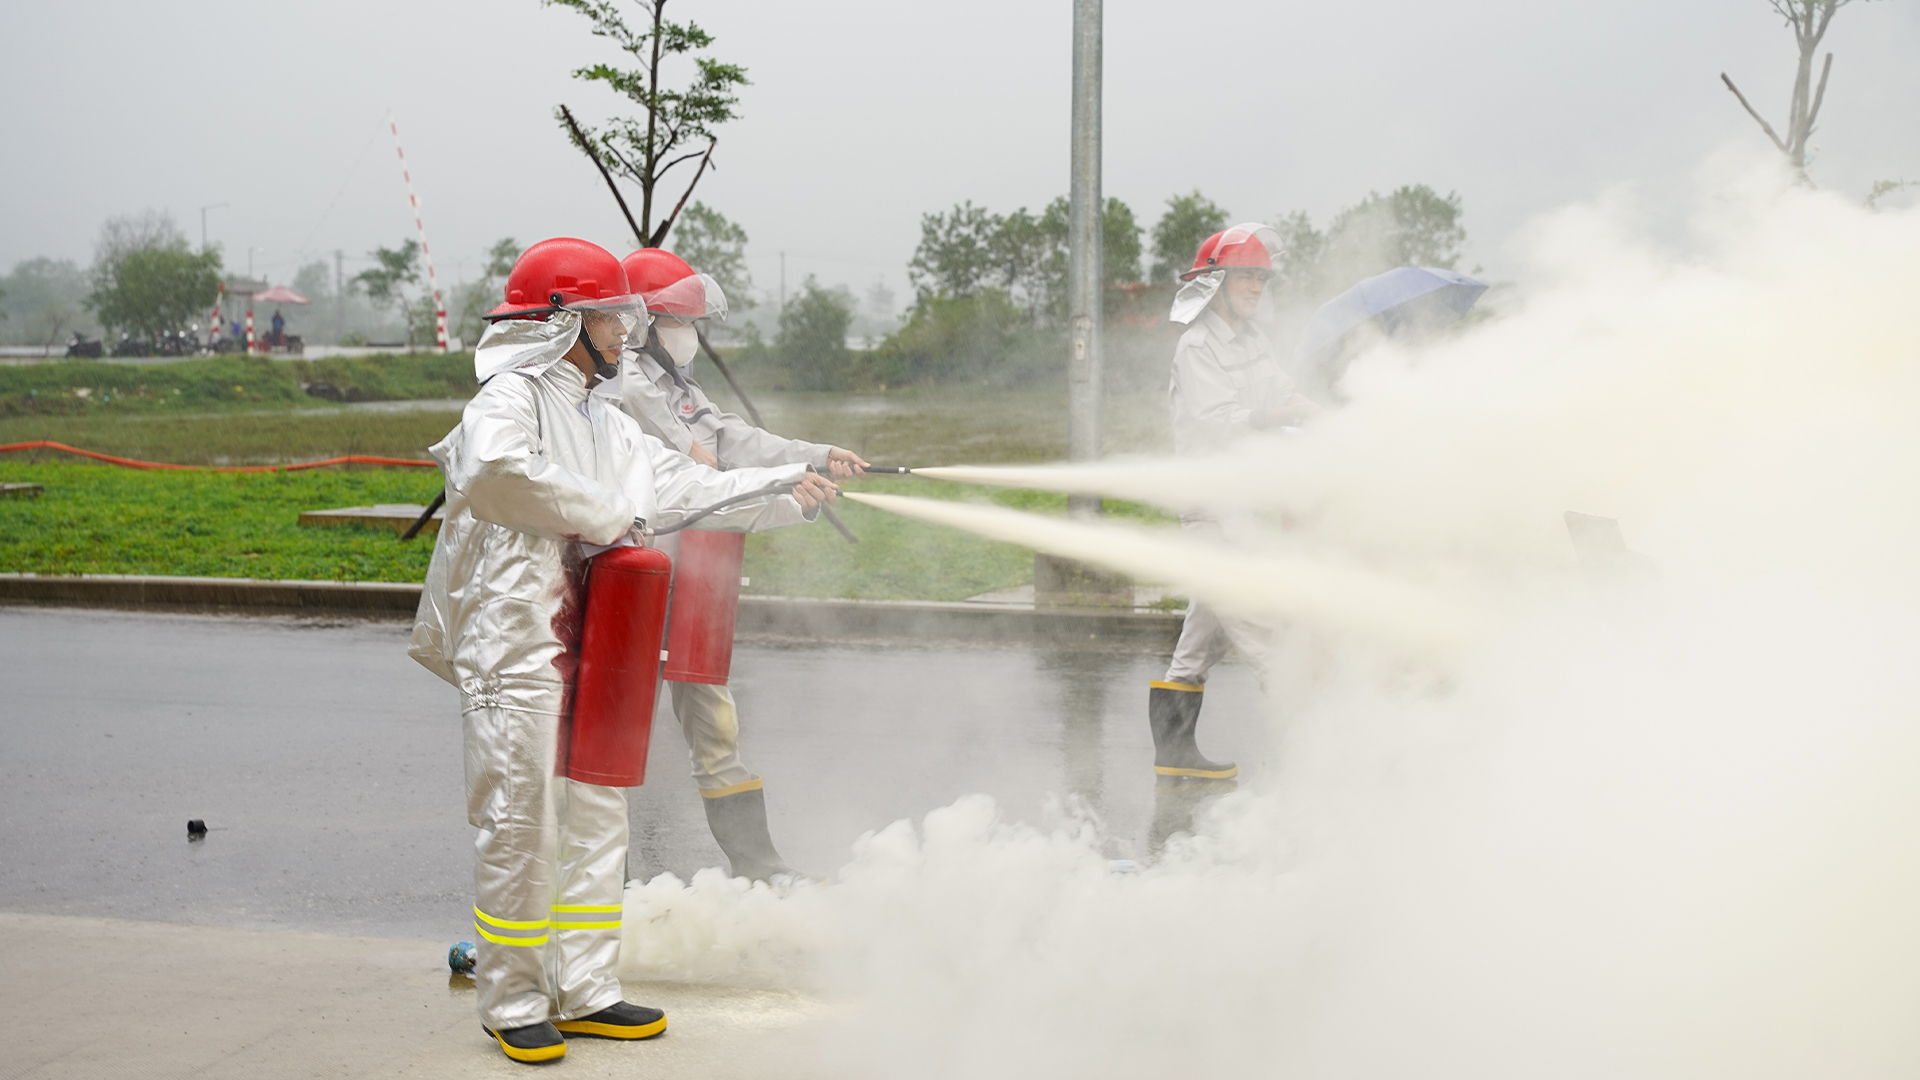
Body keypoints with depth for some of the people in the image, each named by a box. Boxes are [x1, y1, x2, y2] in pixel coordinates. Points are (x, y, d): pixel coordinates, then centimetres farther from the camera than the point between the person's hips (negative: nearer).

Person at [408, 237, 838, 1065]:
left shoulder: (602, 420, 20)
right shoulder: (509, 398, -8)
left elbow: (677, 484, 19)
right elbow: (495, 471, -29)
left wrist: (787, 491, 12)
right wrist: (608, 514, -21)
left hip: (588, 648, 9)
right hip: (515, 645, -9)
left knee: (597, 818, 12)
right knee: (520, 825, -5)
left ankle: (583, 991, 21)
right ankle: (512, 1003, 5)